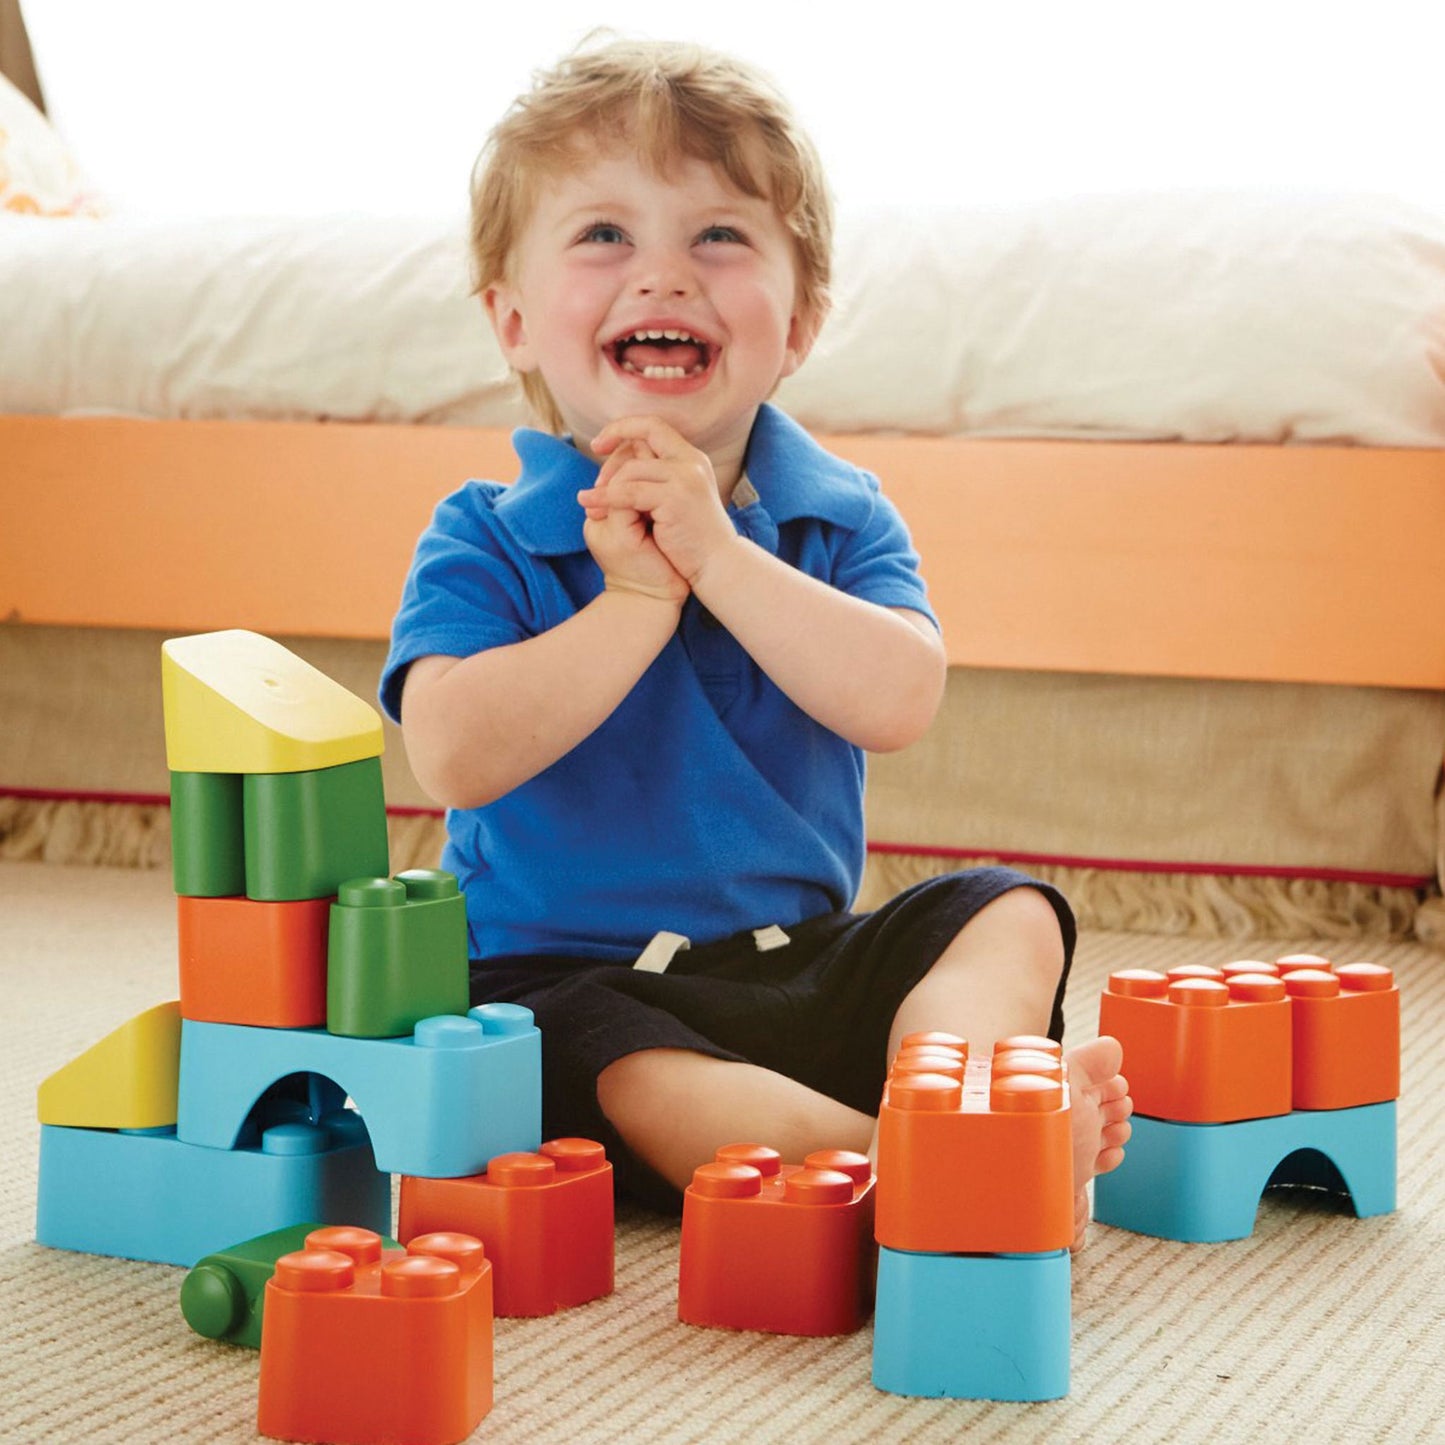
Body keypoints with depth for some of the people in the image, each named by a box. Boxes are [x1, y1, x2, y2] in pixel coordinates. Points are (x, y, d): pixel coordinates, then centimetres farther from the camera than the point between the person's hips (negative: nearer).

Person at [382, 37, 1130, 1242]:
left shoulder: (842, 519, 5)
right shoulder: (482, 544, -4)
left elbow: (896, 703, -16)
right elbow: (457, 756, -22)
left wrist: (718, 554, -20)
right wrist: (638, 598, -20)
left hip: (804, 962, 5)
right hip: (567, 982, -5)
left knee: (1008, 917, -12)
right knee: (626, 1077, -36)